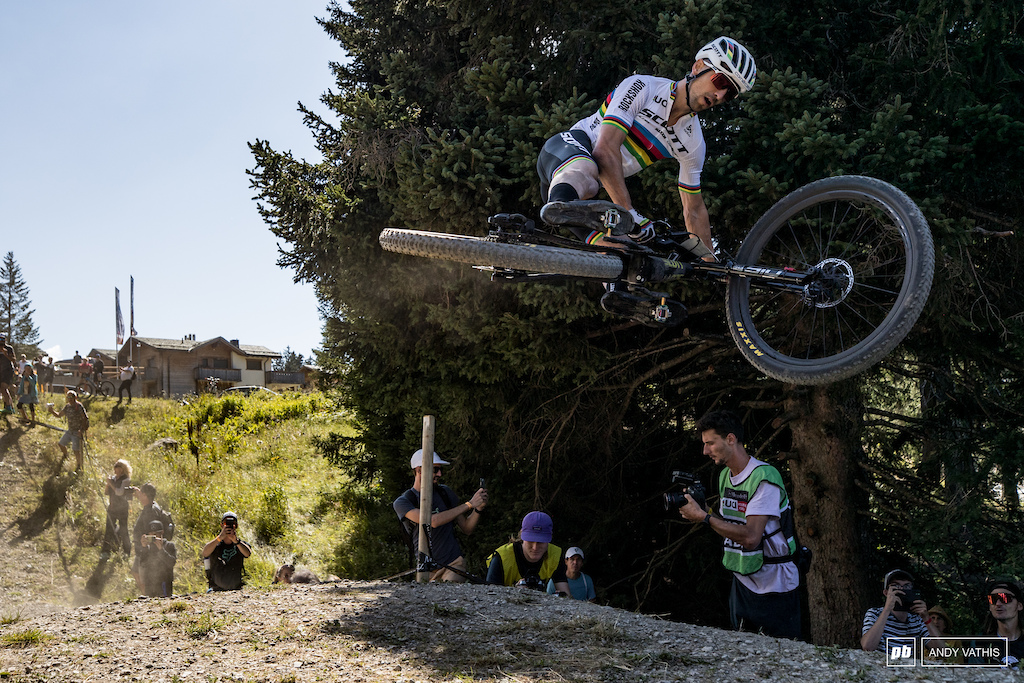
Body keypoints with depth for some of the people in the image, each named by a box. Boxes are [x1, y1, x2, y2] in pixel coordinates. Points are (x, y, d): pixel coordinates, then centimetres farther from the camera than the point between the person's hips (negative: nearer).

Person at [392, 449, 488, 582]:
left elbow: (467, 529, 13)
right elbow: (433, 521, -20)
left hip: (454, 563, 1)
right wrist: (469, 504, -18)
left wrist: (478, 509, -7)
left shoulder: (444, 492, 9)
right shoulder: (402, 502, -4)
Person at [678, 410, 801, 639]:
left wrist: (703, 516, -26)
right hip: (742, 583, 8)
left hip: (775, 587, -8)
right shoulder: (725, 476, 7)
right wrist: (699, 509, -1)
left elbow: (750, 537, -28)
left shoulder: (765, 477, -21)